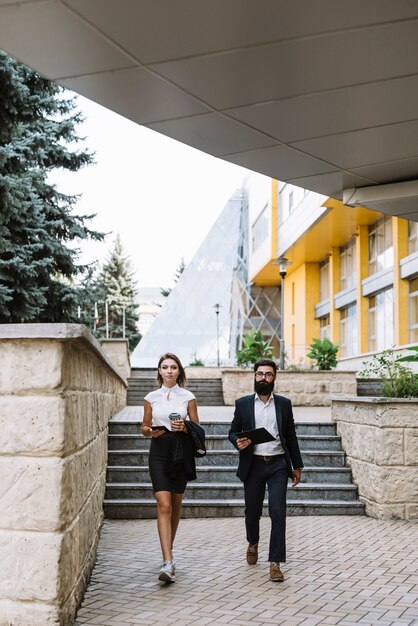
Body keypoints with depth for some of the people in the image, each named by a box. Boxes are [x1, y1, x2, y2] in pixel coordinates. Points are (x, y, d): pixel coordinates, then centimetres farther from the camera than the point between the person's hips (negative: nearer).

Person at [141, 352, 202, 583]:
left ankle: (168, 549, 32)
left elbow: (197, 428, 6)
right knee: (163, 506, -12)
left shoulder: (188, 397, 4)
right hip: (159, 451, -1)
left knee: (175, 505, 11)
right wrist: (151, 431, -8)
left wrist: (185, 427, -14)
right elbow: (144, 427, 14)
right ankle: (168, 562, -17)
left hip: (181, 451, 1)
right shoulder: (151, 397, 6)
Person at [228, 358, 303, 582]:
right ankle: (253, 543, 43)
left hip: (278, 464, 0)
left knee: (277, 511, -11)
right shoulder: (243, 403, 4)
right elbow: (233, 431, 8)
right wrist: (238, 441, -16)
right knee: (252, 511, 12)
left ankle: (275, 563, -6)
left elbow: (291, 436, 11)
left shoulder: (284, 404, 7)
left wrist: (297, 465, 11)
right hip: (253, 465, 1)